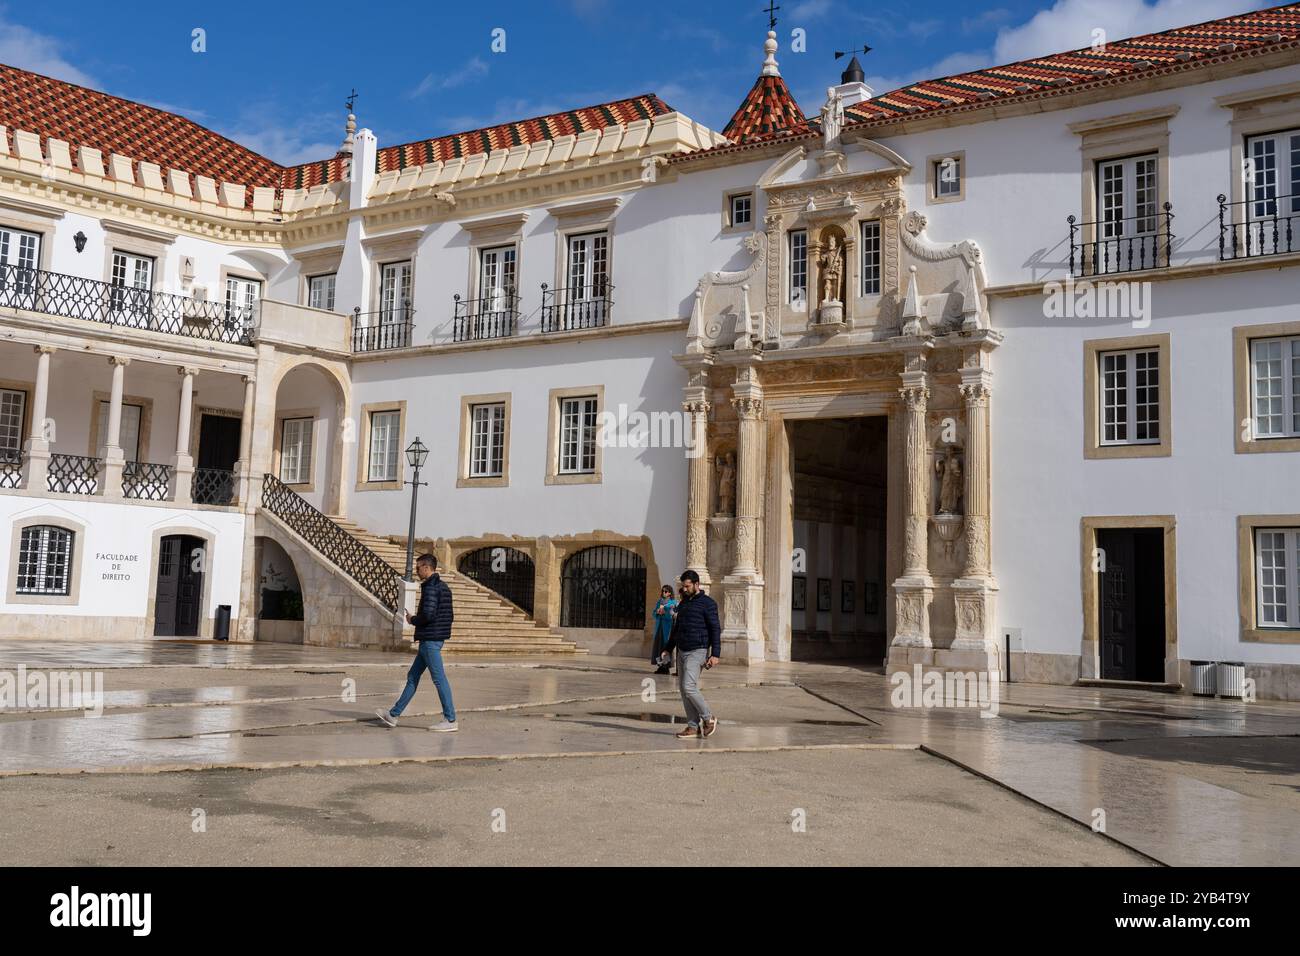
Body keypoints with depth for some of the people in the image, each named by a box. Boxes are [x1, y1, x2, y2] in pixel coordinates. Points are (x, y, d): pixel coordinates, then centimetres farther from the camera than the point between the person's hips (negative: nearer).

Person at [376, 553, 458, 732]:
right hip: (433, 639, 10)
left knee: (439, 679, -6)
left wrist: (412, 620, -5)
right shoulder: (443, 587, 15)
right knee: (412, 677, 14)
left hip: (430, 640, -10)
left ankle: (450, 721, -3)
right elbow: (447, 616, 17)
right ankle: (394, 715, 20)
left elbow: (428, 615, -25)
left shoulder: (431, 587, -15)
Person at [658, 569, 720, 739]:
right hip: (682, 651, 8)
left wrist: (715, 654, -17)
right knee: (684, 689, 4)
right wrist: (668, 649, 16)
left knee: (689, 687, -16)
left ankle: (709, 718, 1)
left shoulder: (707, 603, -7)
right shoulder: (683, 604, 16)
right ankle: (693, 727, 9)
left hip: (697, 651, -8)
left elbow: (715, 629, -10)